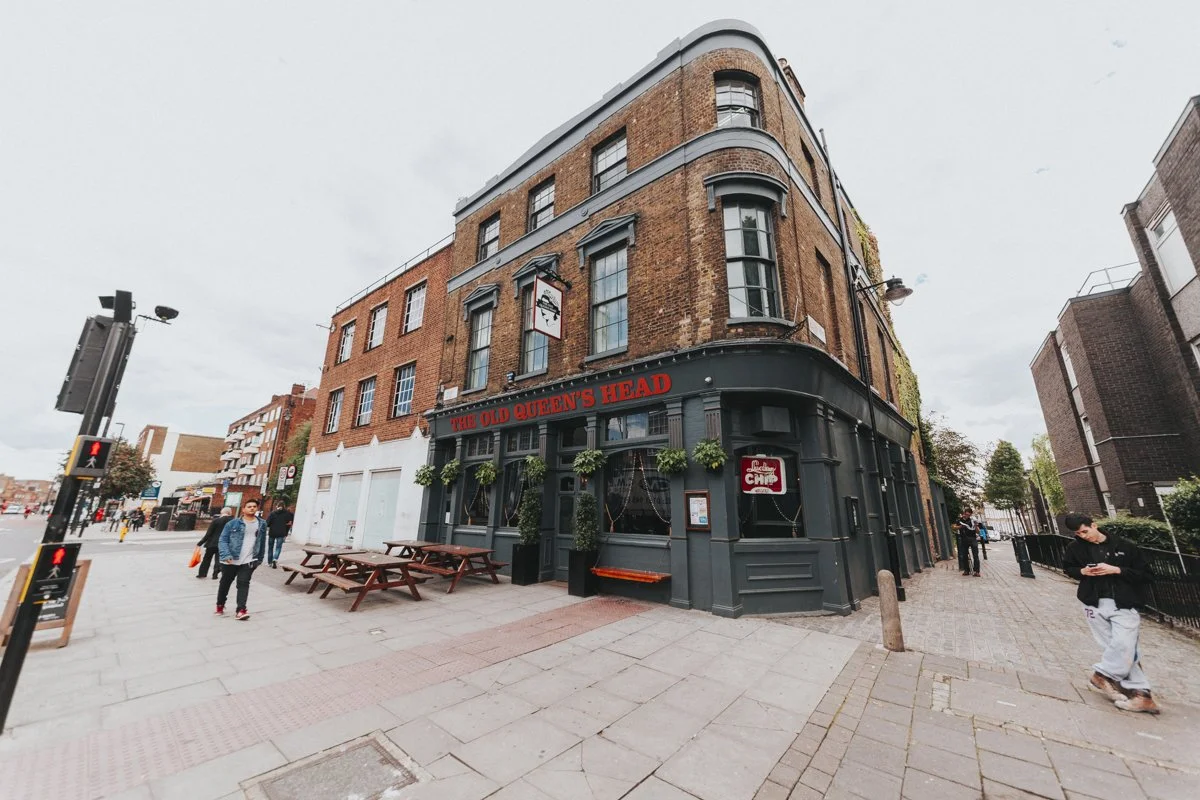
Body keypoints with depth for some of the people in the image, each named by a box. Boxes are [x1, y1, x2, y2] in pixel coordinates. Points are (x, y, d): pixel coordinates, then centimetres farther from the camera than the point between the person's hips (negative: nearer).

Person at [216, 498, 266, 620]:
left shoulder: (262, 524, 4)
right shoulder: (233, 523, -6)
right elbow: (223, 540, -8)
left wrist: (260, 558, 15)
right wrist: (226, 555, -21)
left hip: (249, 561, 0)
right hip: (231, 560, 0)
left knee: (243, 584, -5)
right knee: (225, 583, 17)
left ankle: (241, 610, -6)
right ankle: (220, 605, 39)